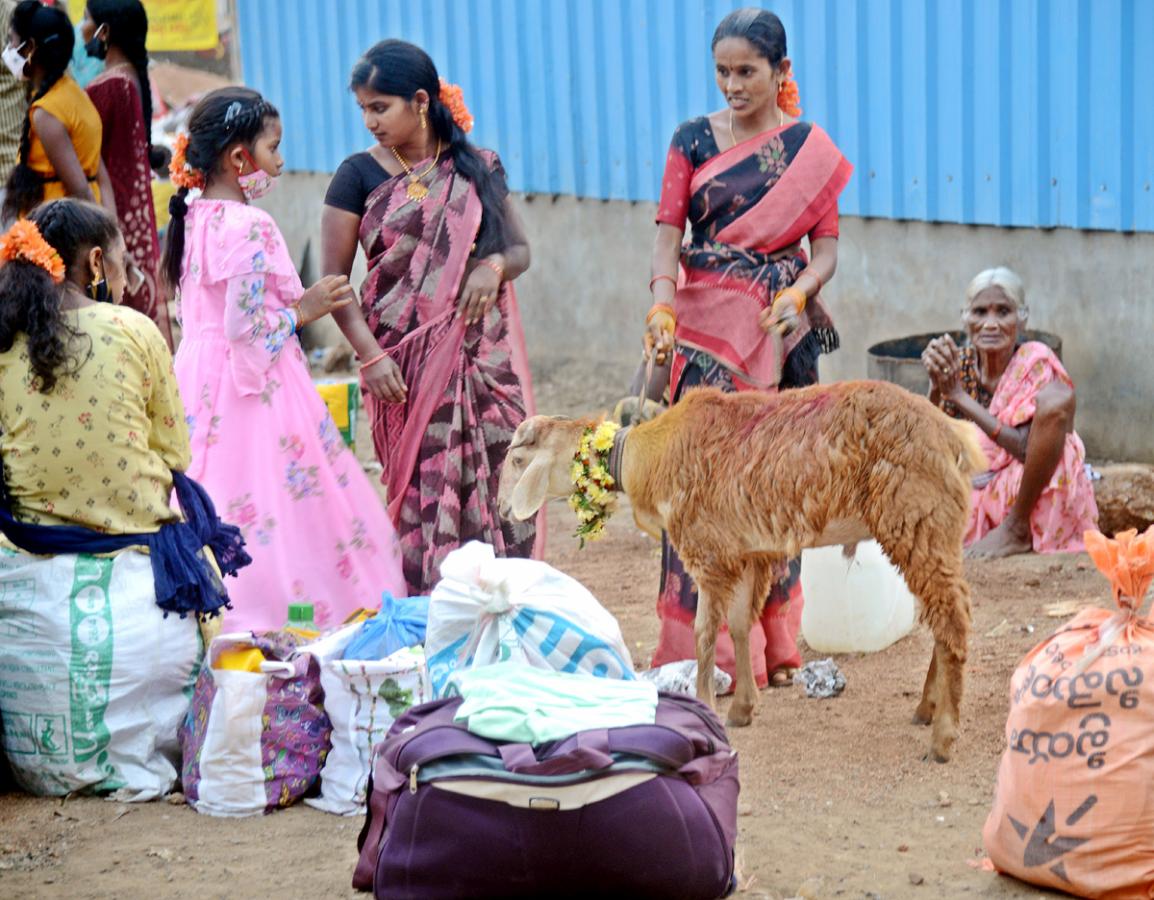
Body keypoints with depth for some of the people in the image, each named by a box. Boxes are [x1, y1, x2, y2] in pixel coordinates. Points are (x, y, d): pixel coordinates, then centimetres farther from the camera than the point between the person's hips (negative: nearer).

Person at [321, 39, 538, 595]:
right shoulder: (360, 175, 1)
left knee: (502, 486, -3)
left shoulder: (478, 167, 8)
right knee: (424, 494, -3)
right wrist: (370, 355, -13)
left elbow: (520, 248, 15)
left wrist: (495, 266, -9)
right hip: (406, 362, -2)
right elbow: (334, 279, -1)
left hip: (484, 356, 2)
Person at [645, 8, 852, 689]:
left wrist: (799, 294, -17)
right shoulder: (694, 140, 6)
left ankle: (773, 645, 10)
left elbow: (827, 245, 3)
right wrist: (663, 308, -17)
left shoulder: (810, 148, 5)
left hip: (781, 329, 0)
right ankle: (706, 647, -4)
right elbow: (669, 234, -1)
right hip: (708, 327, 0)